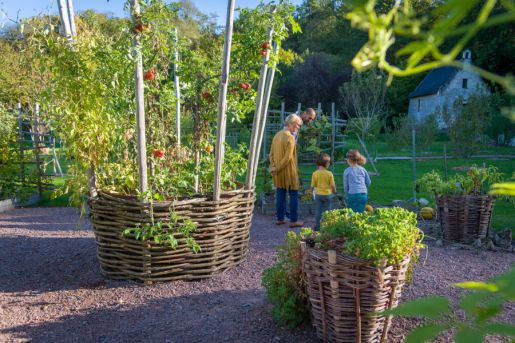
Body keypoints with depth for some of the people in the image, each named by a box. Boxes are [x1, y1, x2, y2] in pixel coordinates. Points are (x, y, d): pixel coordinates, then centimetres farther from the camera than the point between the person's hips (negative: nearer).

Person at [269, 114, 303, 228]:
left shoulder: (277, 135, 9)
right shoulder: (290, 137, -16)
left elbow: (271, 154, 11)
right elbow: (288, 157, -20)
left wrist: (273, 167, 5)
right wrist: (277, 168, -12)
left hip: (278, 172, 8)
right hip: (289, 172, -8)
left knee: (280, 194, 13)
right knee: (294, 195, 1)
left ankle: (280, 219, 18)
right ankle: (293, 221, 5)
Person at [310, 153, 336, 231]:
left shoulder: (315, 173, -8)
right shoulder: (329, 174, -11)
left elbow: (312, 186, -3)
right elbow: (333, 186, -7)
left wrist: (311, 192, 17)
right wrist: (334, 191, 15)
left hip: (318, 194, 1)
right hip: (327, 194, -1)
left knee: (318, 211, 9)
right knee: (327, 211, 10)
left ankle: (317, 227, 11)